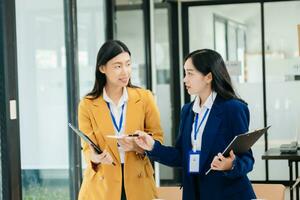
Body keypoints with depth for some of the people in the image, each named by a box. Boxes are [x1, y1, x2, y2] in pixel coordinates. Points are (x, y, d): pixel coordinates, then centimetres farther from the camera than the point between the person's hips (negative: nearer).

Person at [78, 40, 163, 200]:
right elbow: (88, 147, -2)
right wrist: (95, 158, -24)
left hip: (138, 183, 1)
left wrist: (136, 146, -19)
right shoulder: (87, 105, -3)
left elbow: (157, 139, 0)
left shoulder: (144, 97, -1)